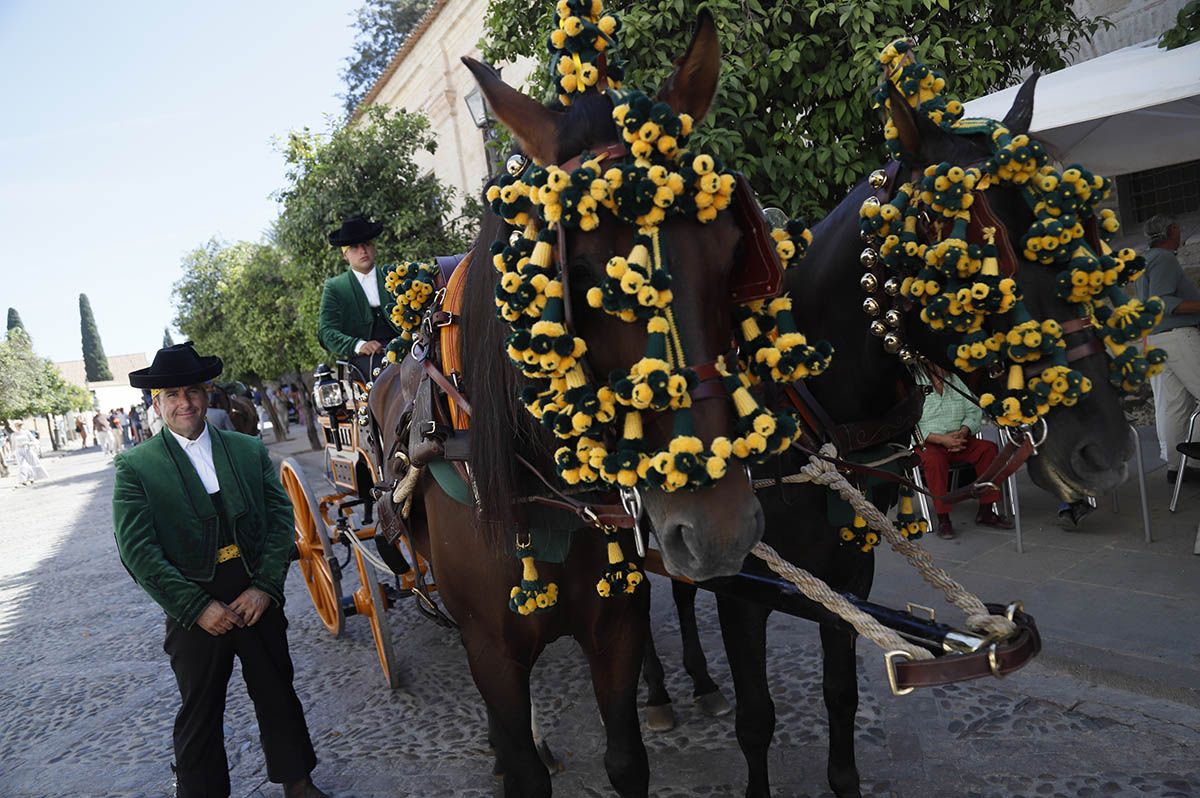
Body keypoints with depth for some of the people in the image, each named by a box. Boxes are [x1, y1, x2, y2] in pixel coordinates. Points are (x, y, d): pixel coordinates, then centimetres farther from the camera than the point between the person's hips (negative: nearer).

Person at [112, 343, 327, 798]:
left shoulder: (250, 451, 4)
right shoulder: (136, 467, -4)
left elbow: (281, 518, 0)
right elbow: (139, 552, -11)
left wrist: (264, 588, -11)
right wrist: (198, 607, -16)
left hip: (258, 598, 3)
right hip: (193, 610, -2)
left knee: (279, 696, 17)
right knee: (199, 714, 12)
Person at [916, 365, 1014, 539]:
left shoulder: (954, 380, 14)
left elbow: (974, 411, 12)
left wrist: (963, 432, -9)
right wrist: (941, 439, -20)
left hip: (958, 439, 6)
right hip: (928, 443, -6)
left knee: (989, 448, -17)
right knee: (934, 459, -37)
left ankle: (986, 511, -9)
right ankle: (943, 520, -27)